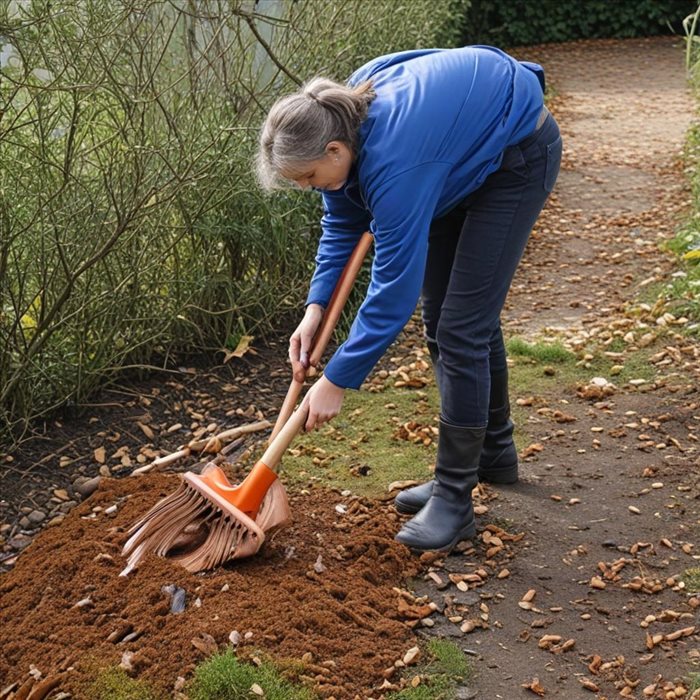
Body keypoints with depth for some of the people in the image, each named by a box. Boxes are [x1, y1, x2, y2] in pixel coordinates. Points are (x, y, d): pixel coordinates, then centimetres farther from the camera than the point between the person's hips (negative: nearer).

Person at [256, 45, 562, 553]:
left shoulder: (393, 161, -38)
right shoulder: (339, 126, -14)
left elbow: (394, 290, -33)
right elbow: (342, 225, 2)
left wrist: (337, 381, -26)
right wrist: (315, 309, -8)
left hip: (518, 155, -9)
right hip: (464, 150, 9)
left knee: (461, 326, -12)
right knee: (456, 316, 11)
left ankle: (454, 499, -2)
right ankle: (493, 452, 29)